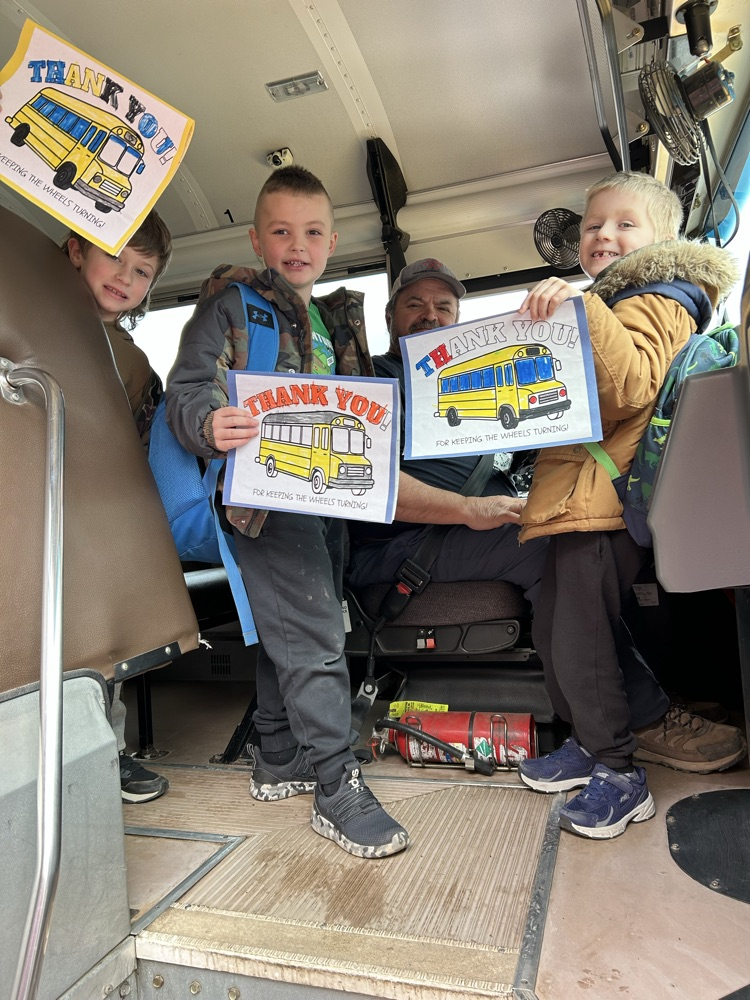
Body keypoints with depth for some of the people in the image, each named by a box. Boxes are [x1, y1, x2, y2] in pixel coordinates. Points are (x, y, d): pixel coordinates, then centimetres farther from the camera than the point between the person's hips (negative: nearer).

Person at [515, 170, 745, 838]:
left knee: (580, 640, -8)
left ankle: (620, 776, 9)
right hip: (576, 493, 10)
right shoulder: (607, 302, 28)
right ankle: (588, 742, 30)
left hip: (603, 500, -10)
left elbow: (631, 386, -23)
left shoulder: (655, 300, -3)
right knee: (551, 633, 14)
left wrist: (581, 311, -30)